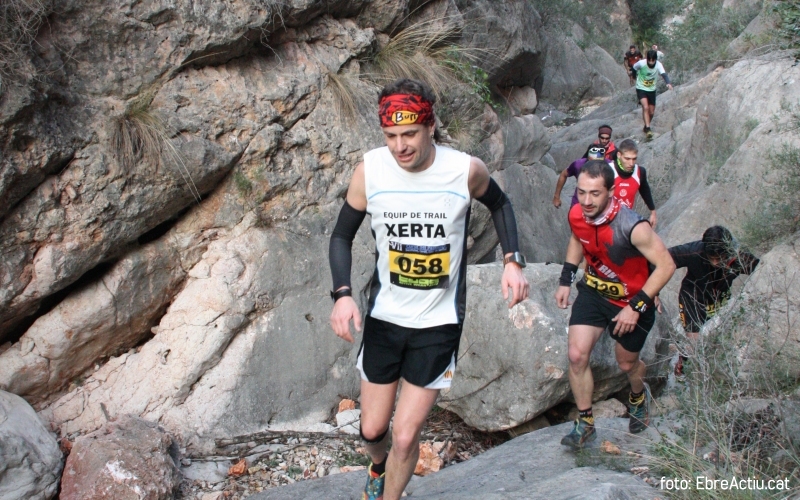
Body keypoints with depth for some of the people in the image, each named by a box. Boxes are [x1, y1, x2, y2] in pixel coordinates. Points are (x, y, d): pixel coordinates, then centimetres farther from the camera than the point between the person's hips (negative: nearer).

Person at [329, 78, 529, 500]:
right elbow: (342, 235, -1)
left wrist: (512, 261, -6)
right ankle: (379, 465, 50)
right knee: (372, 429, 13)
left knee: (405, 437, -2)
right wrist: (342, 295, -17)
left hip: (439, 322, -2)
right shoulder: (370, 170, -14)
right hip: (384, 317, 2)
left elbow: (499, 204, 7)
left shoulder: (466, 170, -16)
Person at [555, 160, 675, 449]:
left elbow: (666, 266, -27)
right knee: (577, 355, -11)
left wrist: (636, 307, -27)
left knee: (626, 364, 16)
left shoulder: (632, 227, -34)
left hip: (632, 301, -4)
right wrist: (565, 281, 5)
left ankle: (638, 396, 52)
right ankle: (585, 424, 7)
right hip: (594, 291, 4)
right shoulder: (576, 215, -16)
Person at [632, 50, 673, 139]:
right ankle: (648, 129, -24)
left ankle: (646, 127, 34)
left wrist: (668, 83, -52)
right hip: (641, 89, -3)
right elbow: (634, 68, 1)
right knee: (645, 107, -24)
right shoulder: (641, 63, -22)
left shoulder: (658, 65, -20)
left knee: (651, 112, 9)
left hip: (652, 90, 3)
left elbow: (664, 74, -35)